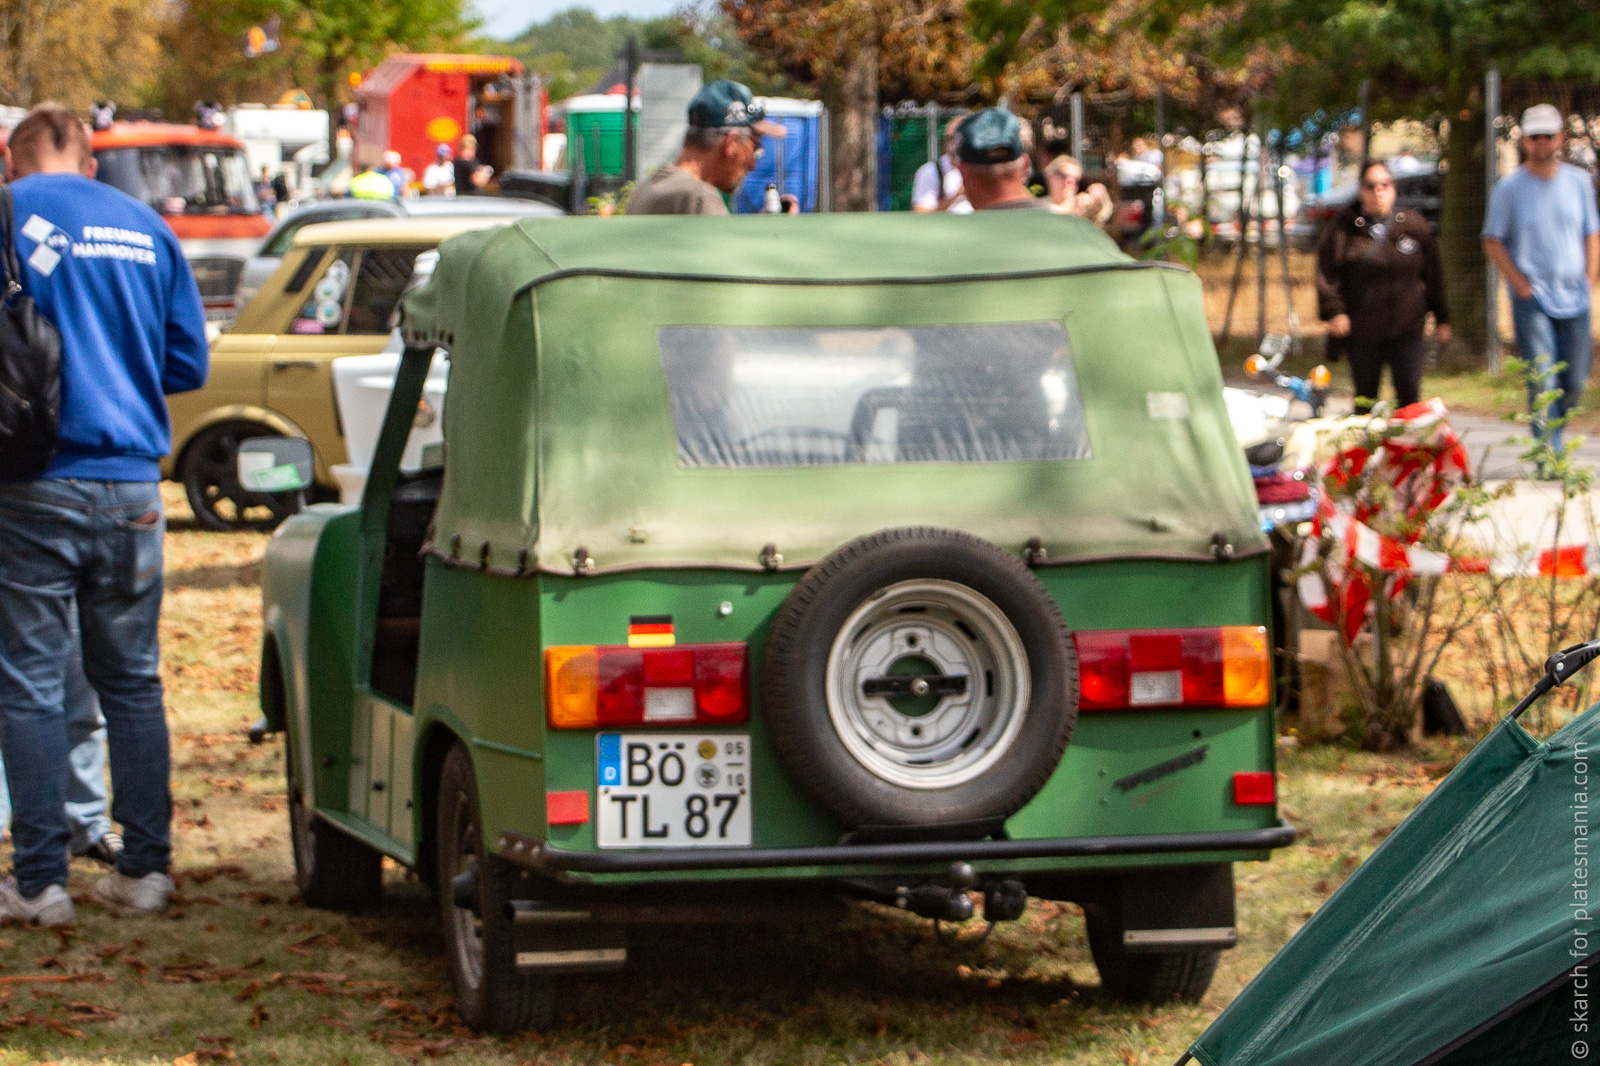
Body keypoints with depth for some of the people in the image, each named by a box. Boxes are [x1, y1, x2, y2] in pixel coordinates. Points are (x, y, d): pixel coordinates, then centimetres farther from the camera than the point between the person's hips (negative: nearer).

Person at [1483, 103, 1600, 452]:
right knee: (1543, 384, -11)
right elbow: (1492, 242, 1)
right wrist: (1522, 286, -7)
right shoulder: (1509, 187, -1)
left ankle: (1551, 433, 28)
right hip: (1532, 300, -4)